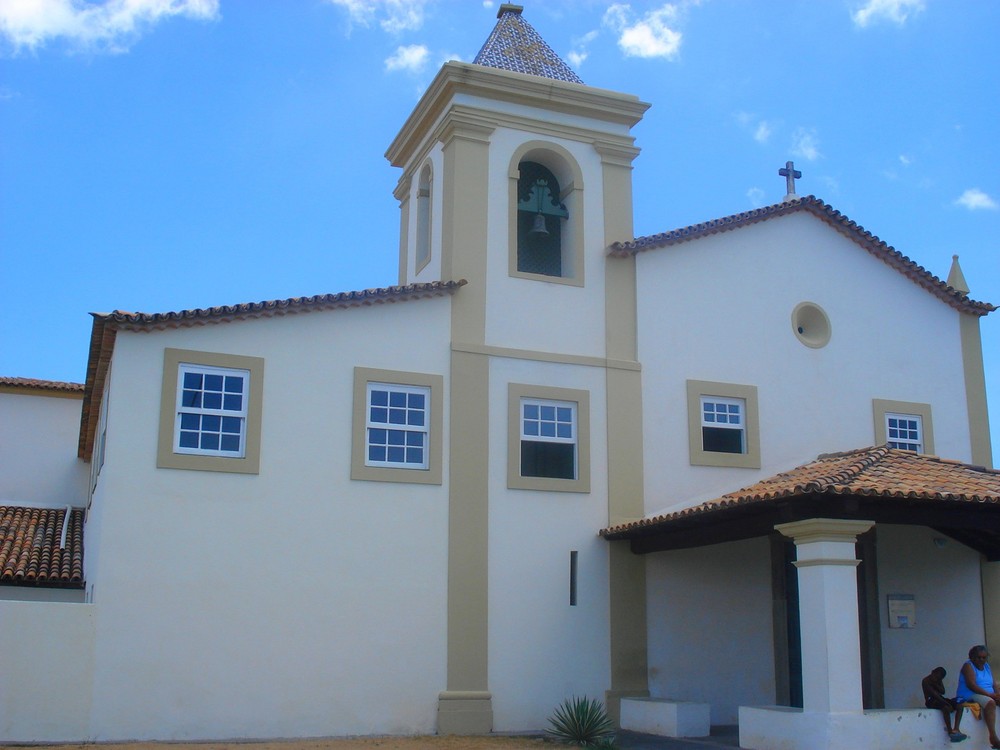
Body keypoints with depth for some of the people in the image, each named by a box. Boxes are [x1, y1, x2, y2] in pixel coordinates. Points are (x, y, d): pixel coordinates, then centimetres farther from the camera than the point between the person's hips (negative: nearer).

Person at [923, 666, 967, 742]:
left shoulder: (939, 680, 14)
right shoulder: (926, 681, -12)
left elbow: (943, 691, 2)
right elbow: (934, 694, -20)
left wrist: (936, 684, -13)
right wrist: (946, 702, -26)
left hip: (940, 699, 8)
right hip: (931, 701, -8)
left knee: (959, 706, -14)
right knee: (947, 707, -37)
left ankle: (956, 729, -28)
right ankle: (950, 732, -33)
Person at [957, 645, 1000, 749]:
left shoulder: (986, 666, 19)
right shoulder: (968, 666, -3)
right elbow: (971, 685, -16)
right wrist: (990, 695, -21)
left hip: (989, 696, 7)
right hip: (970, 696, -7)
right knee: (990, 703, -35)